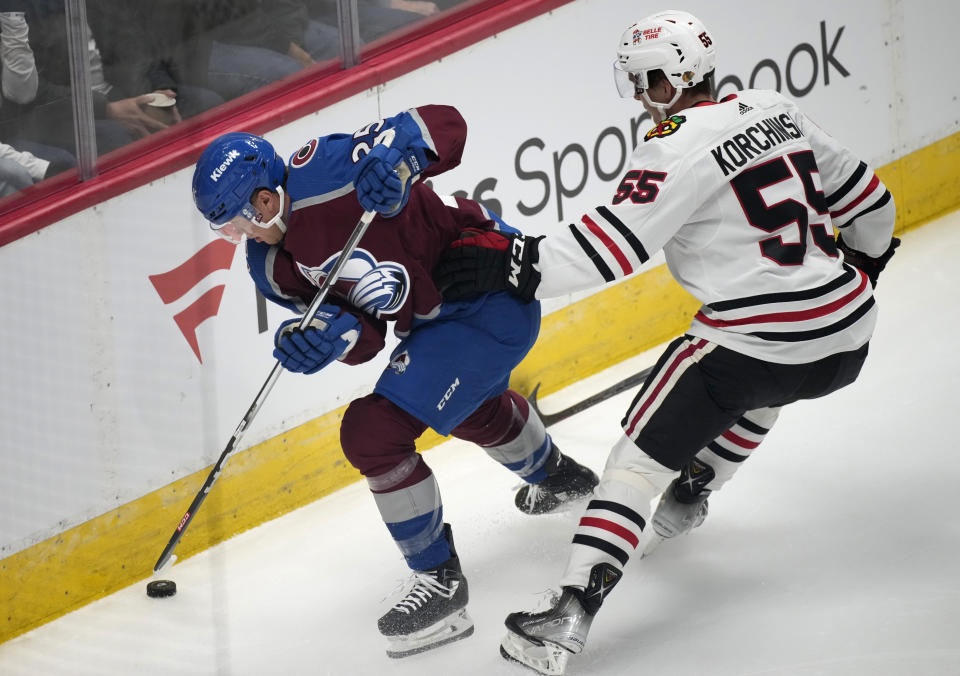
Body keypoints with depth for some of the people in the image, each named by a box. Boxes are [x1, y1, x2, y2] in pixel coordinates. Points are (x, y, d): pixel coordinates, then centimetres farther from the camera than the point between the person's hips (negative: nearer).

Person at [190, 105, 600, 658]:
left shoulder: (325, 170, -27)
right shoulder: (270, 265, -2)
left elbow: (444, 124, -25)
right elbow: (366, 337, -5)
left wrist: (396, 157, -44)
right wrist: (331, 334, -27)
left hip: (495, 296, -10)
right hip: (434, 317, 10)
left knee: (373, 433, -17)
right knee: (473, 411, 39)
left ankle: (439, 581, -5)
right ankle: (558, 478, 71)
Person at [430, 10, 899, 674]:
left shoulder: (677, 147, -11)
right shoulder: (777, 110, 10)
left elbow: (615, 242, -20)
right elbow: (865, 195, 20)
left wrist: (516, 262, -15)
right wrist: (865, 259, 39)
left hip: (753, 339, -7)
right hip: (847, 343, 7)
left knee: (643, 450, -1)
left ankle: (573, 610, -9)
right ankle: (689, 495, 52)